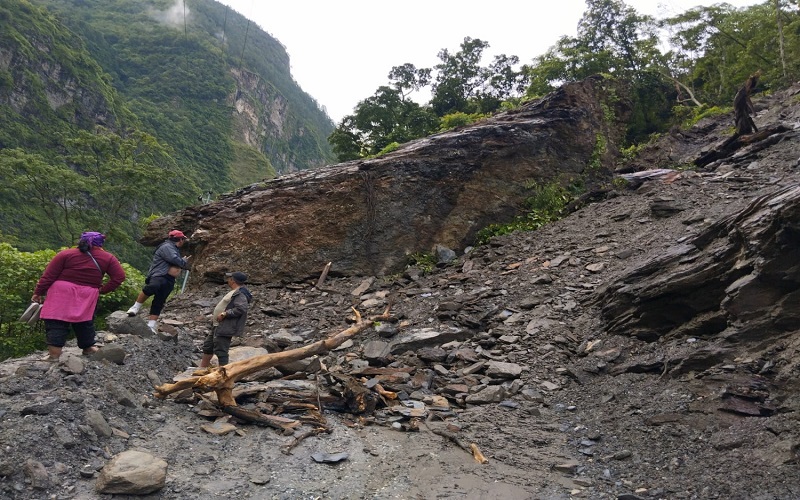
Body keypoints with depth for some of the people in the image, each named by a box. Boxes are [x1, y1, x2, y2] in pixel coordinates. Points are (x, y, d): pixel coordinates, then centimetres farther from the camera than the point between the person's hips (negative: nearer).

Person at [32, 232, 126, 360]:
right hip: (87, 297, 2)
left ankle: (54, 353, -5)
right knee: (84, 322, 19)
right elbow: (119, 276, -1)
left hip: (61, 294, -1)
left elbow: (48, 276, -1)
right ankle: (88, 347, 29)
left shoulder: (66, 254, 0)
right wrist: (103, 289, 5)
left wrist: (38, 292, 6)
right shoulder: (107, 258, 2)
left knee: (56, 323, 2)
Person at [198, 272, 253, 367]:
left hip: (224, 328, -12)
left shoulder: (240, 294, -18)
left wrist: (224, 314, -26)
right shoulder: (235, 292, 15)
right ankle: (203, 369, 37)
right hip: (217, 326, 12)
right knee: (208, 346, 23)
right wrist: (215, 314, 13)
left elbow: (241, 308, -31)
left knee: (221, 351, -8)